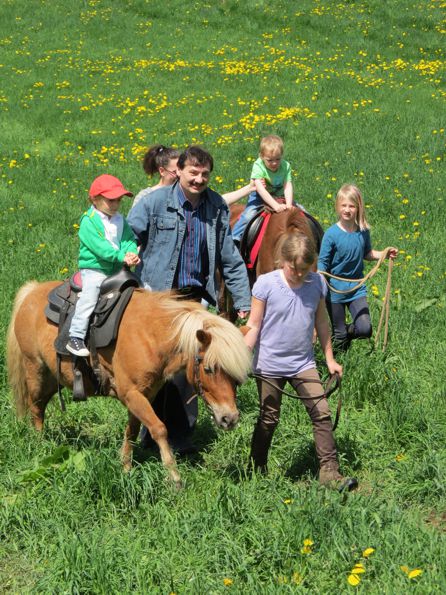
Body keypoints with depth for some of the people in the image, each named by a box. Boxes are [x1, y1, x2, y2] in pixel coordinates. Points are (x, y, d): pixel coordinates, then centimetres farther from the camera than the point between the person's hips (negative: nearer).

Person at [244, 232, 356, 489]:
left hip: (303, 363, 2)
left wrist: (330, 359, 13)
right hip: (270, 364, -2)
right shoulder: (266, 284, -12)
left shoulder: (318, 283, -3)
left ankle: (329, 471, -1)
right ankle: (257, 471, 26)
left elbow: (321, 323, 9)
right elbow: (254, 326, -8)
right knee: (269, 419, 9)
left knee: (322, 414, -7)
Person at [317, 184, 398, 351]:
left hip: (357, 288, 3)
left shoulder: (363, 231, -5)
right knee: (339, 335, 7)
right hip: (335, 289, -3)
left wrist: (385, 254, -3)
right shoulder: (331, 234, -16)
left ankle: (347, 331, 21)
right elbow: (322, 262, -11)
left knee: (365, 330, -12)